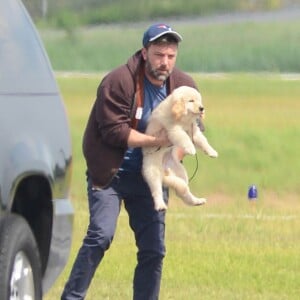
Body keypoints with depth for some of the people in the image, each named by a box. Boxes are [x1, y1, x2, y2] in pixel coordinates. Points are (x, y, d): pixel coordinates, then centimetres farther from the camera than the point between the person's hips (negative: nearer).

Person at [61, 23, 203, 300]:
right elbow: (114, 131, -21)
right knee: (101, 235, -19)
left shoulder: (184, 85, 1)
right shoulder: (119, 82, -16)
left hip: (149, 175, 5)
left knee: (154, 250, 3)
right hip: (110, 172, -5)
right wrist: (157, 140, -23)